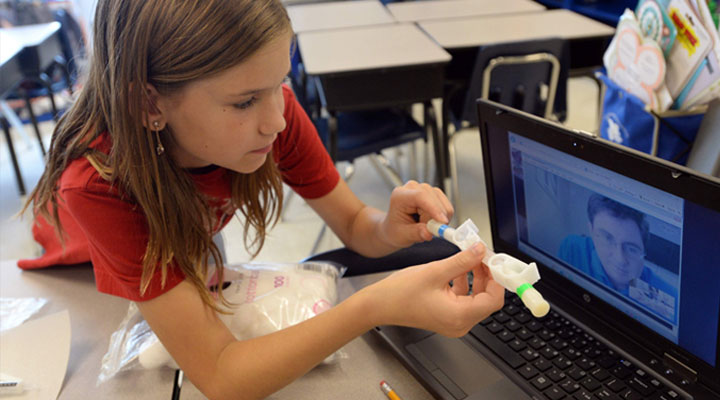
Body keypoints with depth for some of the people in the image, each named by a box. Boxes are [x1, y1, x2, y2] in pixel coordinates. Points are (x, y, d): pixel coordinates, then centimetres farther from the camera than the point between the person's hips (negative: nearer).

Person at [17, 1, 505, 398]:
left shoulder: (273, 106, -32)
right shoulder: (96, 182, -44)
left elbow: (354, 225, -19)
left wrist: (391, 228, -44)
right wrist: (376, 307, -59)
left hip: (191, 259, 4)